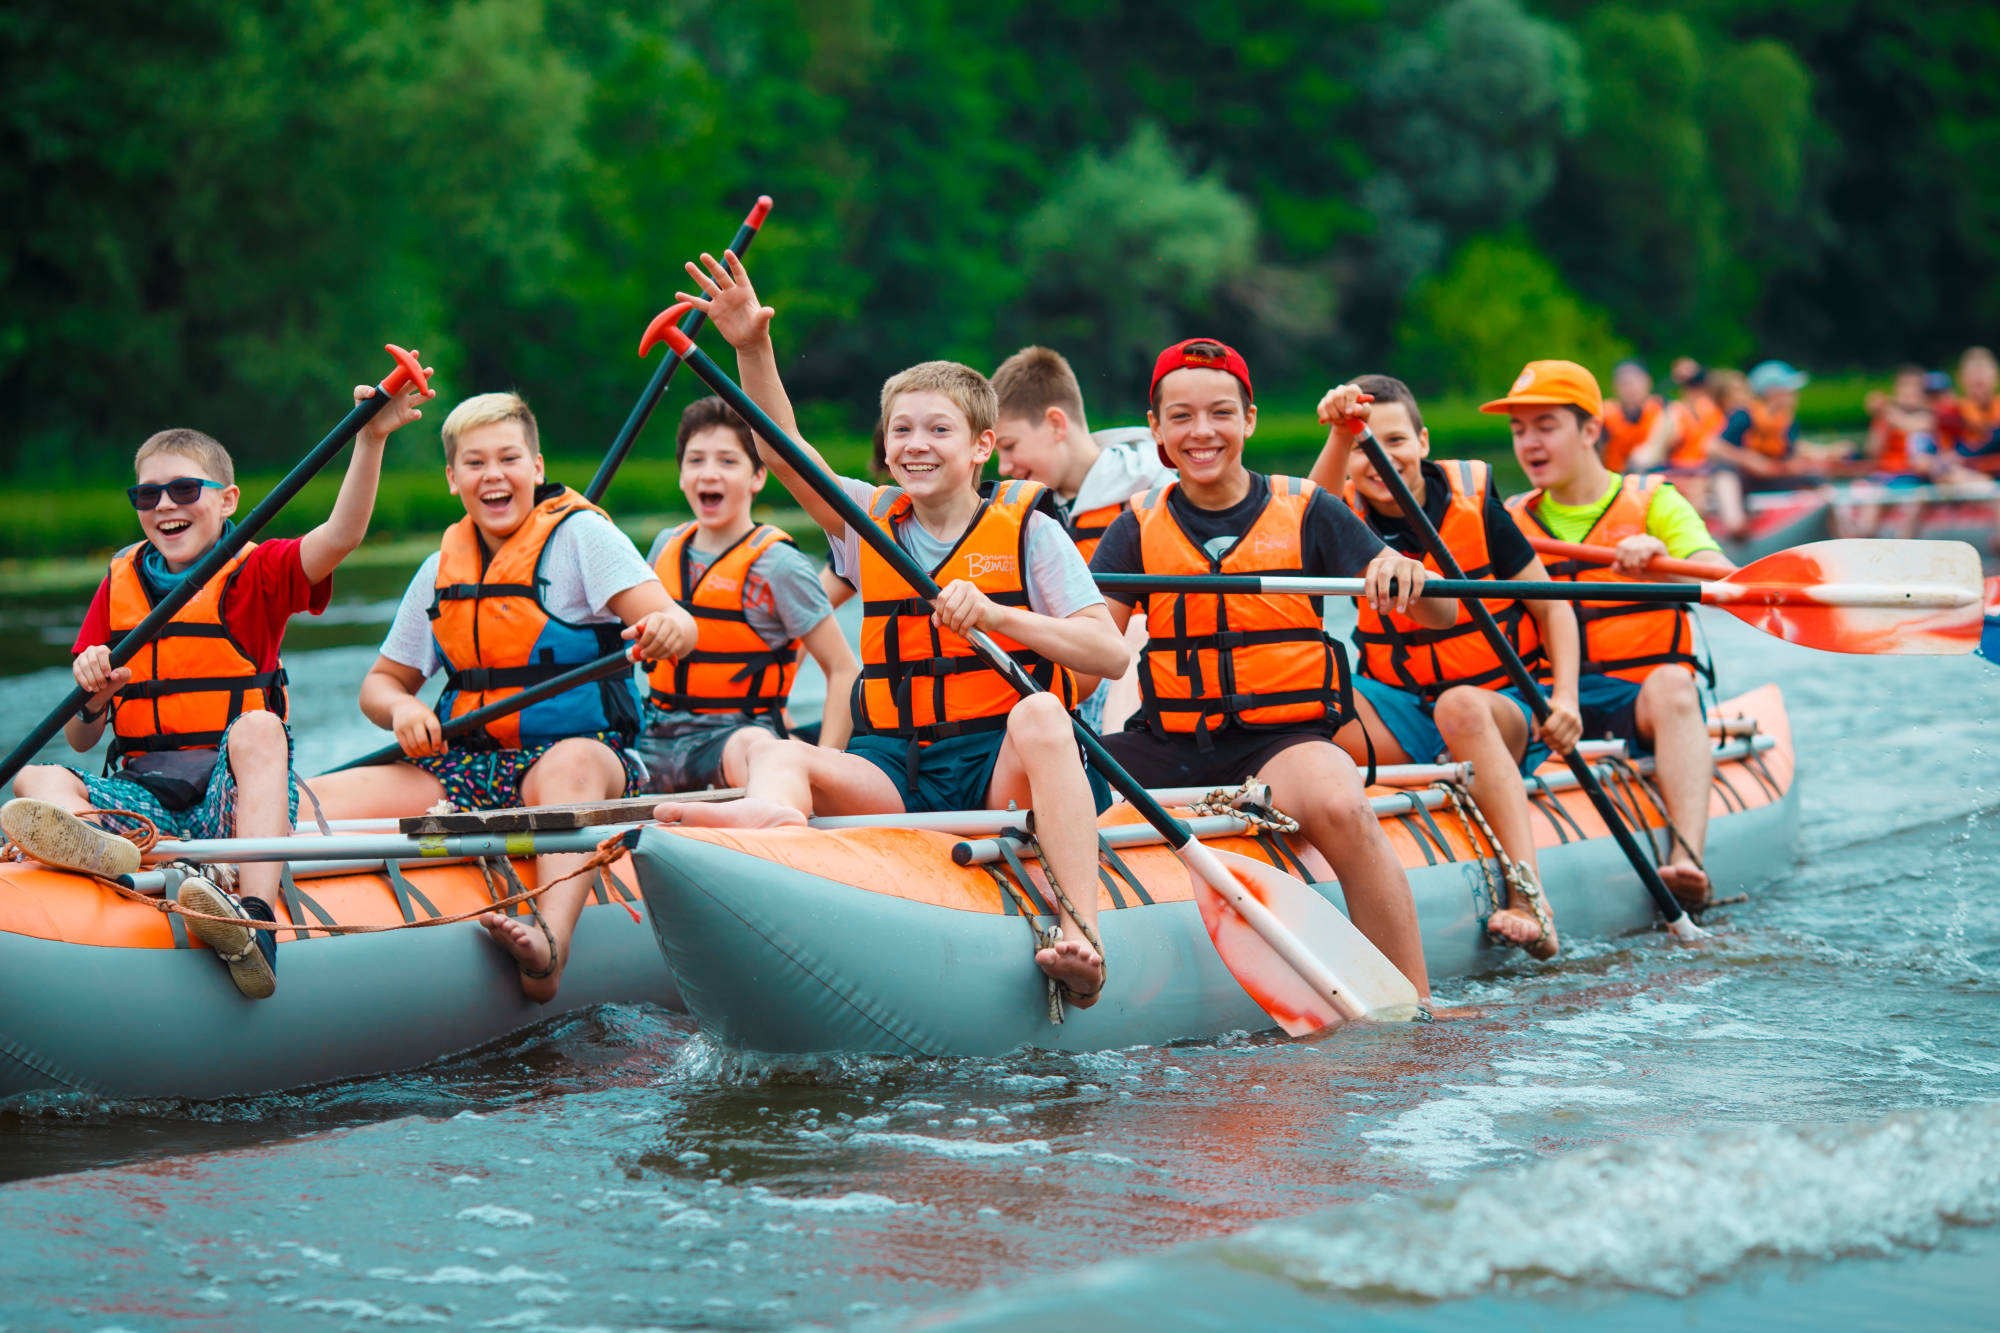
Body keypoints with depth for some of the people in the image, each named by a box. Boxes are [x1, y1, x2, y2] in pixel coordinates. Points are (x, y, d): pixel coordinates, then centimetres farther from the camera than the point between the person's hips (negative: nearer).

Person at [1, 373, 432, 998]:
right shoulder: (120, 585, 16)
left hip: (236, 789, -3)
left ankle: (254, 922, -53)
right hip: (144, 794, 3)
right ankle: (116, 853, -59)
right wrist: (91, 697, -9)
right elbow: (79, 741, 15)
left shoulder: (256, 573, 7)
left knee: (257, 726, -33)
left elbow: (340, 536, -15)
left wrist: (371, 438, -29)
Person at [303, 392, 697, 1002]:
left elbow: (678, 627, -14)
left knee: (571, 765, -43)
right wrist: (402, 707, -3)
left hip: (583, 753, -5)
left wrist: (667, 628, -40)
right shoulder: (440, 570, 13)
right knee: (302, 806, -19)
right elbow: (381, 681, 22)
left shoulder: (580, 534, -2)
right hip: (467, 766, 5)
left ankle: (549, 941, -64)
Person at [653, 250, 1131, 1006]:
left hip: (1001, 768, -3)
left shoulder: (1028, 531, 4)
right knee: (773, 752, -21)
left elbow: (1110, 654, -7)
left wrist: (995, 616, -19)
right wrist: (752, 348, -11)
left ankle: (1080, 935, -48)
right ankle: (774, 816, -62)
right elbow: (784, 452, 3)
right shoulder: (872, 522, 15)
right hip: (895, 769, 3)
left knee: (1039, 715, -35)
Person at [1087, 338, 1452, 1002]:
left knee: (1338, 807, -36)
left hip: (1285, 740, -3)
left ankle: (1417, 1004, -28)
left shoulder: (1307, 512, 3)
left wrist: (1406, 575, -26)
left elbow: (1439, 616, -3)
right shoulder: (1140, 525, 10)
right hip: (1170, 744, 3)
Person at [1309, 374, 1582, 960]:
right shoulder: (1353, 514, -2)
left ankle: (1529, 898, -49)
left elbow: (1553, 606, -1)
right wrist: (1340, 436, -49)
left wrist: (1564, 698, -16)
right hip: (1402, 707, 2)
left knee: (1461, 706, -39)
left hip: (1507, 709, -2)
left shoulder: (1471, 502, -6)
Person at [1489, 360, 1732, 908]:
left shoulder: (1653, 503, 7)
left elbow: (1727, 584, -10)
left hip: (1642, 704, -3)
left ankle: (1687, 860, -51)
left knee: (1670, 683, -36)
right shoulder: (1511, 522, 18)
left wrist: (1660, 564, -30)